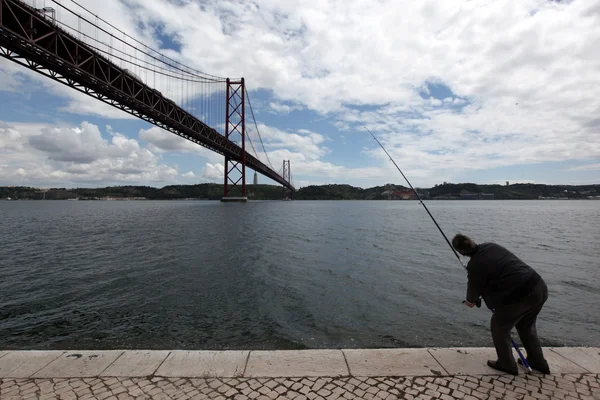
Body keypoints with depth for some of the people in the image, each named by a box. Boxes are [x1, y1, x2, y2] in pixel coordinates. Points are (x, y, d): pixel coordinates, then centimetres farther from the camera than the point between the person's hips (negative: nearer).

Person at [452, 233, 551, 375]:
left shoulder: (475, 266, -13)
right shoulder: (491, 246, 8)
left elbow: (474, 288, 6)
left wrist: (470, 301, 30)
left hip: (519, 297, -8)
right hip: (540, 288, 8)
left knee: (499, 328, 16)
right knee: (527, 326, 31)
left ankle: (507, 364, 29)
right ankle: (538, 362, 43)